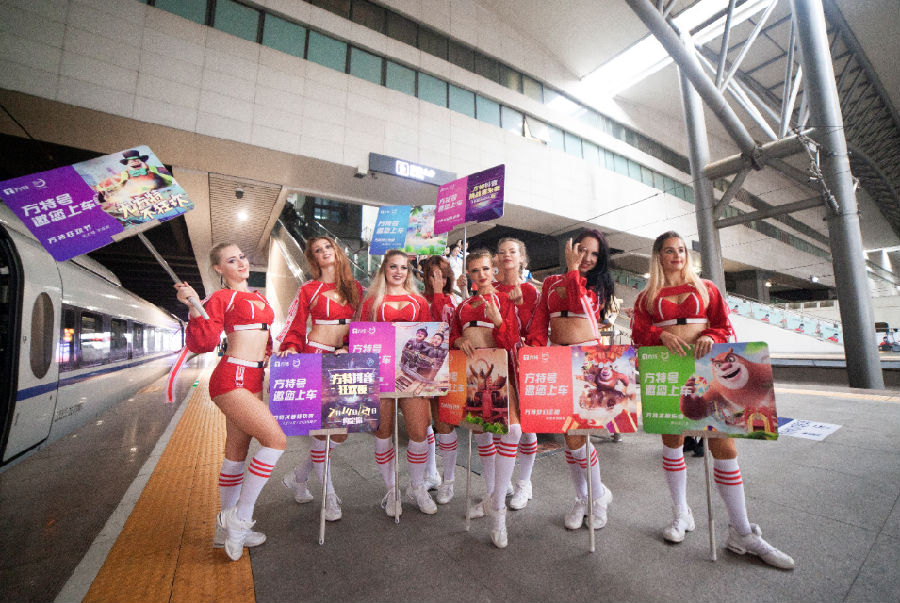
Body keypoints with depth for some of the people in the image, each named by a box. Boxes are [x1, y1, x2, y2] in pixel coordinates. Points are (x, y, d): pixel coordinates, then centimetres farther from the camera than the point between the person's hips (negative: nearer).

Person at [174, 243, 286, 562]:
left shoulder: (258, 297, 18)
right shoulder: (221, 298, -5)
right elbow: (202, 344, -12)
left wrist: (270, 358, 16)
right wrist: (194, 308, -23)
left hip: (252, 380, 8)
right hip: (232, 379, -8)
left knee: (237, 454, 14)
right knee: (276, 440, -14)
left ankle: (227, 529, 28)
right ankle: (239, 517, 2)